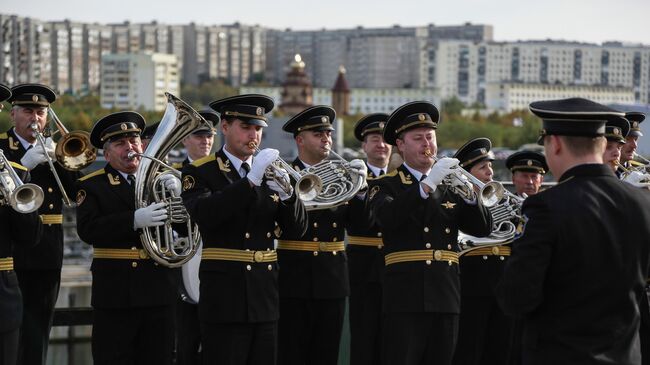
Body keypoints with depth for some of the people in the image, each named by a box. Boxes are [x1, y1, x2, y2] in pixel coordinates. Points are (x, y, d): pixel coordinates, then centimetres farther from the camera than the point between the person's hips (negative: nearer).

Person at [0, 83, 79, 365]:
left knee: (38, 331, 10)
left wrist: (58, 159, -9)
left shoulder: (55, 150, 14)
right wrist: (25, 163, -24)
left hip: (47, 254, 5)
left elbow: (76, 193, 4)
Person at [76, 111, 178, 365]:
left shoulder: (159, 180, 12)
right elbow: (87, 230, -14)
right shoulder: (92, 186, 2)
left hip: (157, 291, 3)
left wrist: (176, 195, -14)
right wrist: (134, 220, -26)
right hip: (115, 293, -3)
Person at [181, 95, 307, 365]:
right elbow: (203, 216, -22)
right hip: (225, 297, -5)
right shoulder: (199, 172, -2)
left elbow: (296, 228, 5)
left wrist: (286, 193, -16)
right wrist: (251, 180, -28)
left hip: (266, 299, 5)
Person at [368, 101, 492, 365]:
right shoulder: (385, 185, 3)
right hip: (405, 300, -4)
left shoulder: (449, 186, 15)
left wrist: (468, 194, -12)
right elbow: (387, 217, -19)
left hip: (446, 299, 4)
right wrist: (428, 184, -26)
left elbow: (482, 229, 7)